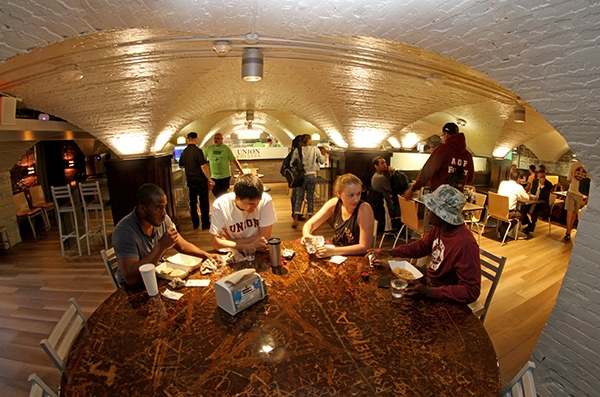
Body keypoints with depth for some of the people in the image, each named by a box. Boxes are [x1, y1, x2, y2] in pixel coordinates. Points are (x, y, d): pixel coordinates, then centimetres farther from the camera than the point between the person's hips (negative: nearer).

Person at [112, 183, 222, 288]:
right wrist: (161, 246, -34)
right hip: (134, 288, -5)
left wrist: (207, 255, -12)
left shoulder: (163, 219, -8)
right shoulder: (124, 231, -25)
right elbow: (131, 279, -33)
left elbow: (183, 246, 4)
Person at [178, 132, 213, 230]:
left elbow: (181, 165, 18)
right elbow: (203, 166, -18)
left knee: (193, 202, 13)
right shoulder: (197, 151, -14)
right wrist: (209, 179, -14)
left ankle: (195, 223, 21)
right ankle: (205, 223, 8)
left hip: (190, 180, 6)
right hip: (200, 180, -6)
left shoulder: (184, 152, 6)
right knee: (204, 202, 2)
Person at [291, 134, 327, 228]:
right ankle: (310, 218, 19)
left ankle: (295, 220, 0)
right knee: (310, 197, 11)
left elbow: (292, 163, -5)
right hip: (312, 175, 0)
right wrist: (323, 154, 21)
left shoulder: (297, 151, -5)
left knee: (299, 197, 5)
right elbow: (322, 161, 3)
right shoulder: (315, 149, -3)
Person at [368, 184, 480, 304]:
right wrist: (390, 252, -3)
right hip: (430, 280, 7)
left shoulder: (465, 245, -34)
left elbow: (471, 291, -29)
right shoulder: (438, 227, -10)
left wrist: (428, 292, -37)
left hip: (445, 300, -7)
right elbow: (422, 246, 8)